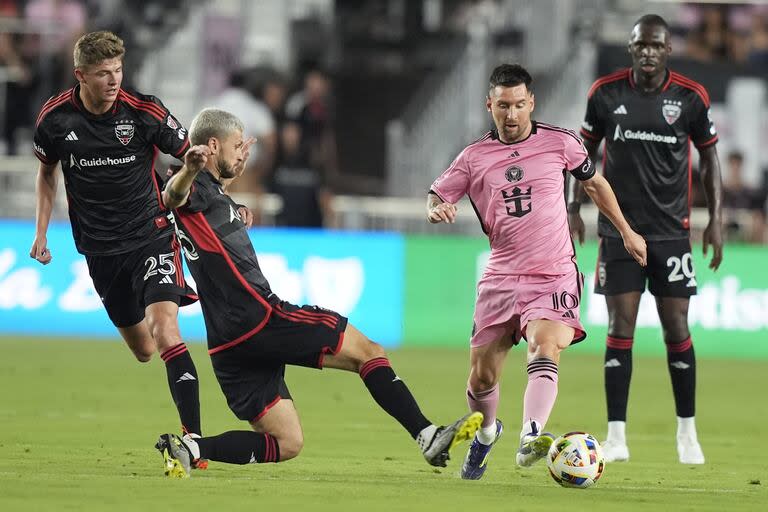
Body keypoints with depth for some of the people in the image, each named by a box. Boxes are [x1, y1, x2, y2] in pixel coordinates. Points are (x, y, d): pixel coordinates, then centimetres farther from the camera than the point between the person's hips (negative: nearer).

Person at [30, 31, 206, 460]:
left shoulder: (145, 111, -14)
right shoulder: (56, 118, -6)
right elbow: (47, 171, 14)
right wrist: (42, 232, 9)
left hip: (151, 235, -3)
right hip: (100, 247, 3)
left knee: (164, 329, -22)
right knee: (142, 350, 8)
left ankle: (193, 438, -26)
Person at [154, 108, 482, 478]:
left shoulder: (211, 192, 21)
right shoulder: (195, 188, -8)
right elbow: (173, 197, -34)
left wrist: (234, 163, 60)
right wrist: (190, 169, -56)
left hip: (228, 344, 10)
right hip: (260, 318, -10)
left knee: (286, 444, 7)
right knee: (367, 351, 0)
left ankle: (190, 446, -9)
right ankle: (428, 436, -4)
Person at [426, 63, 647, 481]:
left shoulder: (559, 143, 3)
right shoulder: (474, 157, 4)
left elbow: (594, 183, 18)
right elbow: (436, 196, 10)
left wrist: (626, 231, 23)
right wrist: (438, 209, -15)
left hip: (553, 275, -2)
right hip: (501, 276, 2)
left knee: (545, 348, -28)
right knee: (482, 375, 3)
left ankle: (531, 438, -43)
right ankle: (486, 433, 34)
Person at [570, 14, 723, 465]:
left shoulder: (691, 97, -4)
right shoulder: (606, 93, -2)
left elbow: (709, 157, 6)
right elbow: (587, 149, 10)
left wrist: (716, 219, 0)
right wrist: (575, 207, 3)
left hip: (671, 230, 0)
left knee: (677, 330, 0)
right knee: (621, 330, -4)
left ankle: (687, 432, 14)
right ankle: (617, 435, 0)